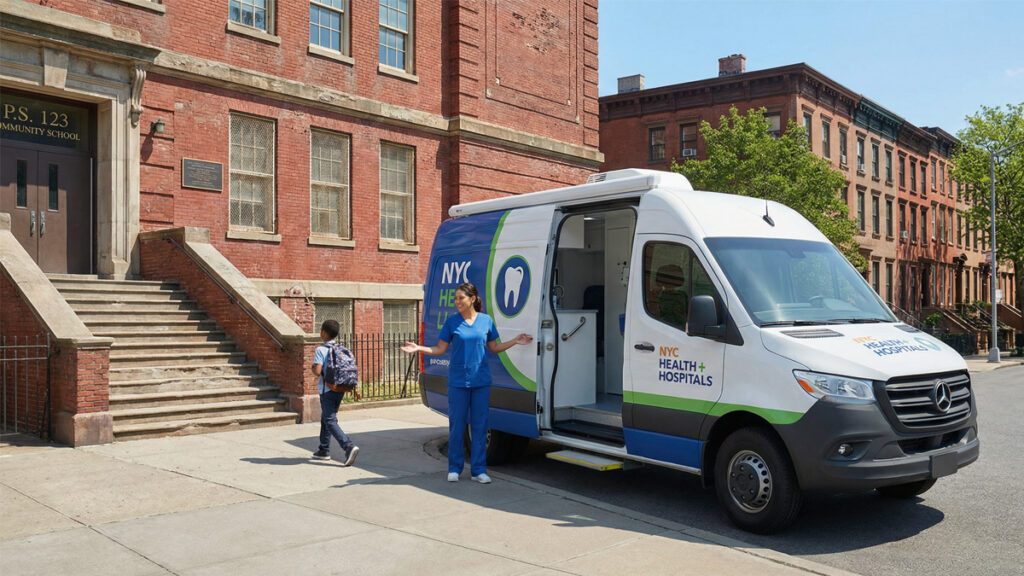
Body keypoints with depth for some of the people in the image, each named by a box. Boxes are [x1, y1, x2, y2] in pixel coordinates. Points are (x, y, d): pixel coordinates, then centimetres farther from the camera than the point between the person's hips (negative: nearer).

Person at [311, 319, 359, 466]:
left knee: (330, 421, -7)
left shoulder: (321, 350, -11)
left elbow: (317, 371, -19)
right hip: (340, 388, 7)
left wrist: (313, 368, 1)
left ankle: (349, 446, -25)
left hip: (327, 389, -7)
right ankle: (324, 450, 27)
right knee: (325, 418, 21)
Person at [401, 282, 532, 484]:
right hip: (458, 381, -1)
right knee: (456, 425, 3)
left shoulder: (486, 321, 4)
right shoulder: (451, 321, 0)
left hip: (481, 381, 1)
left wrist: (515, 341, 3)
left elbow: (494, 348, 13)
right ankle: (454, 468, 18)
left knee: (479, 425, 5)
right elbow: (440, 349, 3)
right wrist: (419, 349, -10)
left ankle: (478, 470, 15)